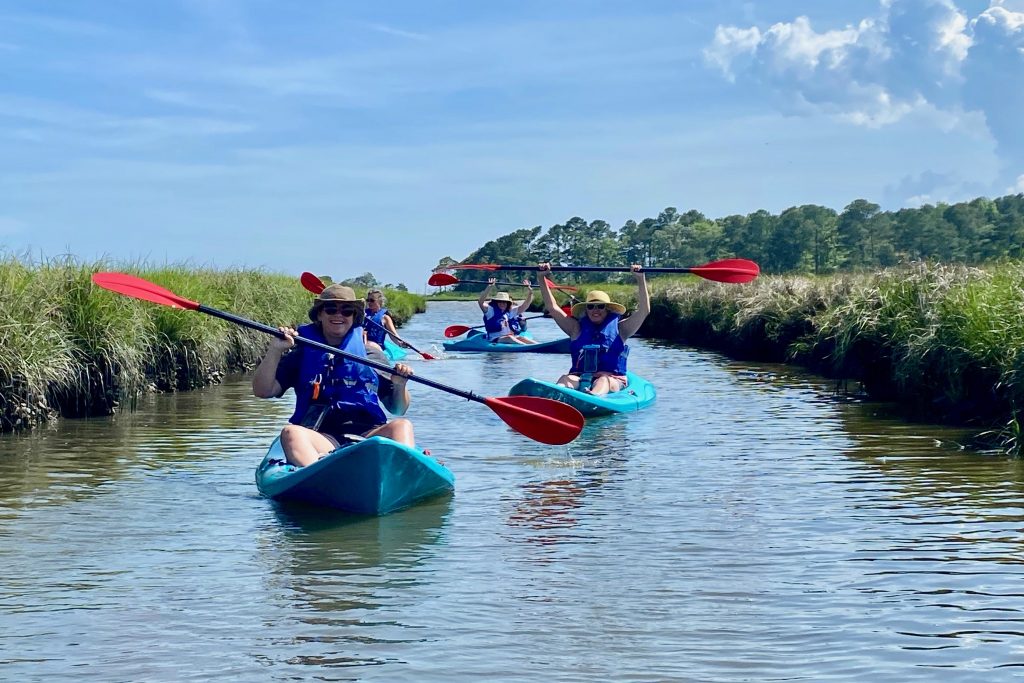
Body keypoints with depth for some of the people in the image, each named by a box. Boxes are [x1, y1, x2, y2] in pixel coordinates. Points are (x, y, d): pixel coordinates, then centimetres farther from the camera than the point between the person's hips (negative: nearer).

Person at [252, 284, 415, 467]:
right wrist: (275, 350, -6)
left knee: (402, 426, -26)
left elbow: (397, 410, 19)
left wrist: (400, 386, -3)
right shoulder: (302, 353, 15)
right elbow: (262, 391, 6)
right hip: (320, 438, -1)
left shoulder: (370, 352, 18)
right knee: (290, 432, -32)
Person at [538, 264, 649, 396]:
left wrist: (640, 279, -7)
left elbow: (644, 310, 2)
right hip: (580, 378, 2)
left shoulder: (619, 329, 13)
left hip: (612, 380, -2)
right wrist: (542, 278, 4)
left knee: (603, 381, -37)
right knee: (565, 379, -31)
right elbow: (552, 307, 12)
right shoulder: (578, 329, 17)